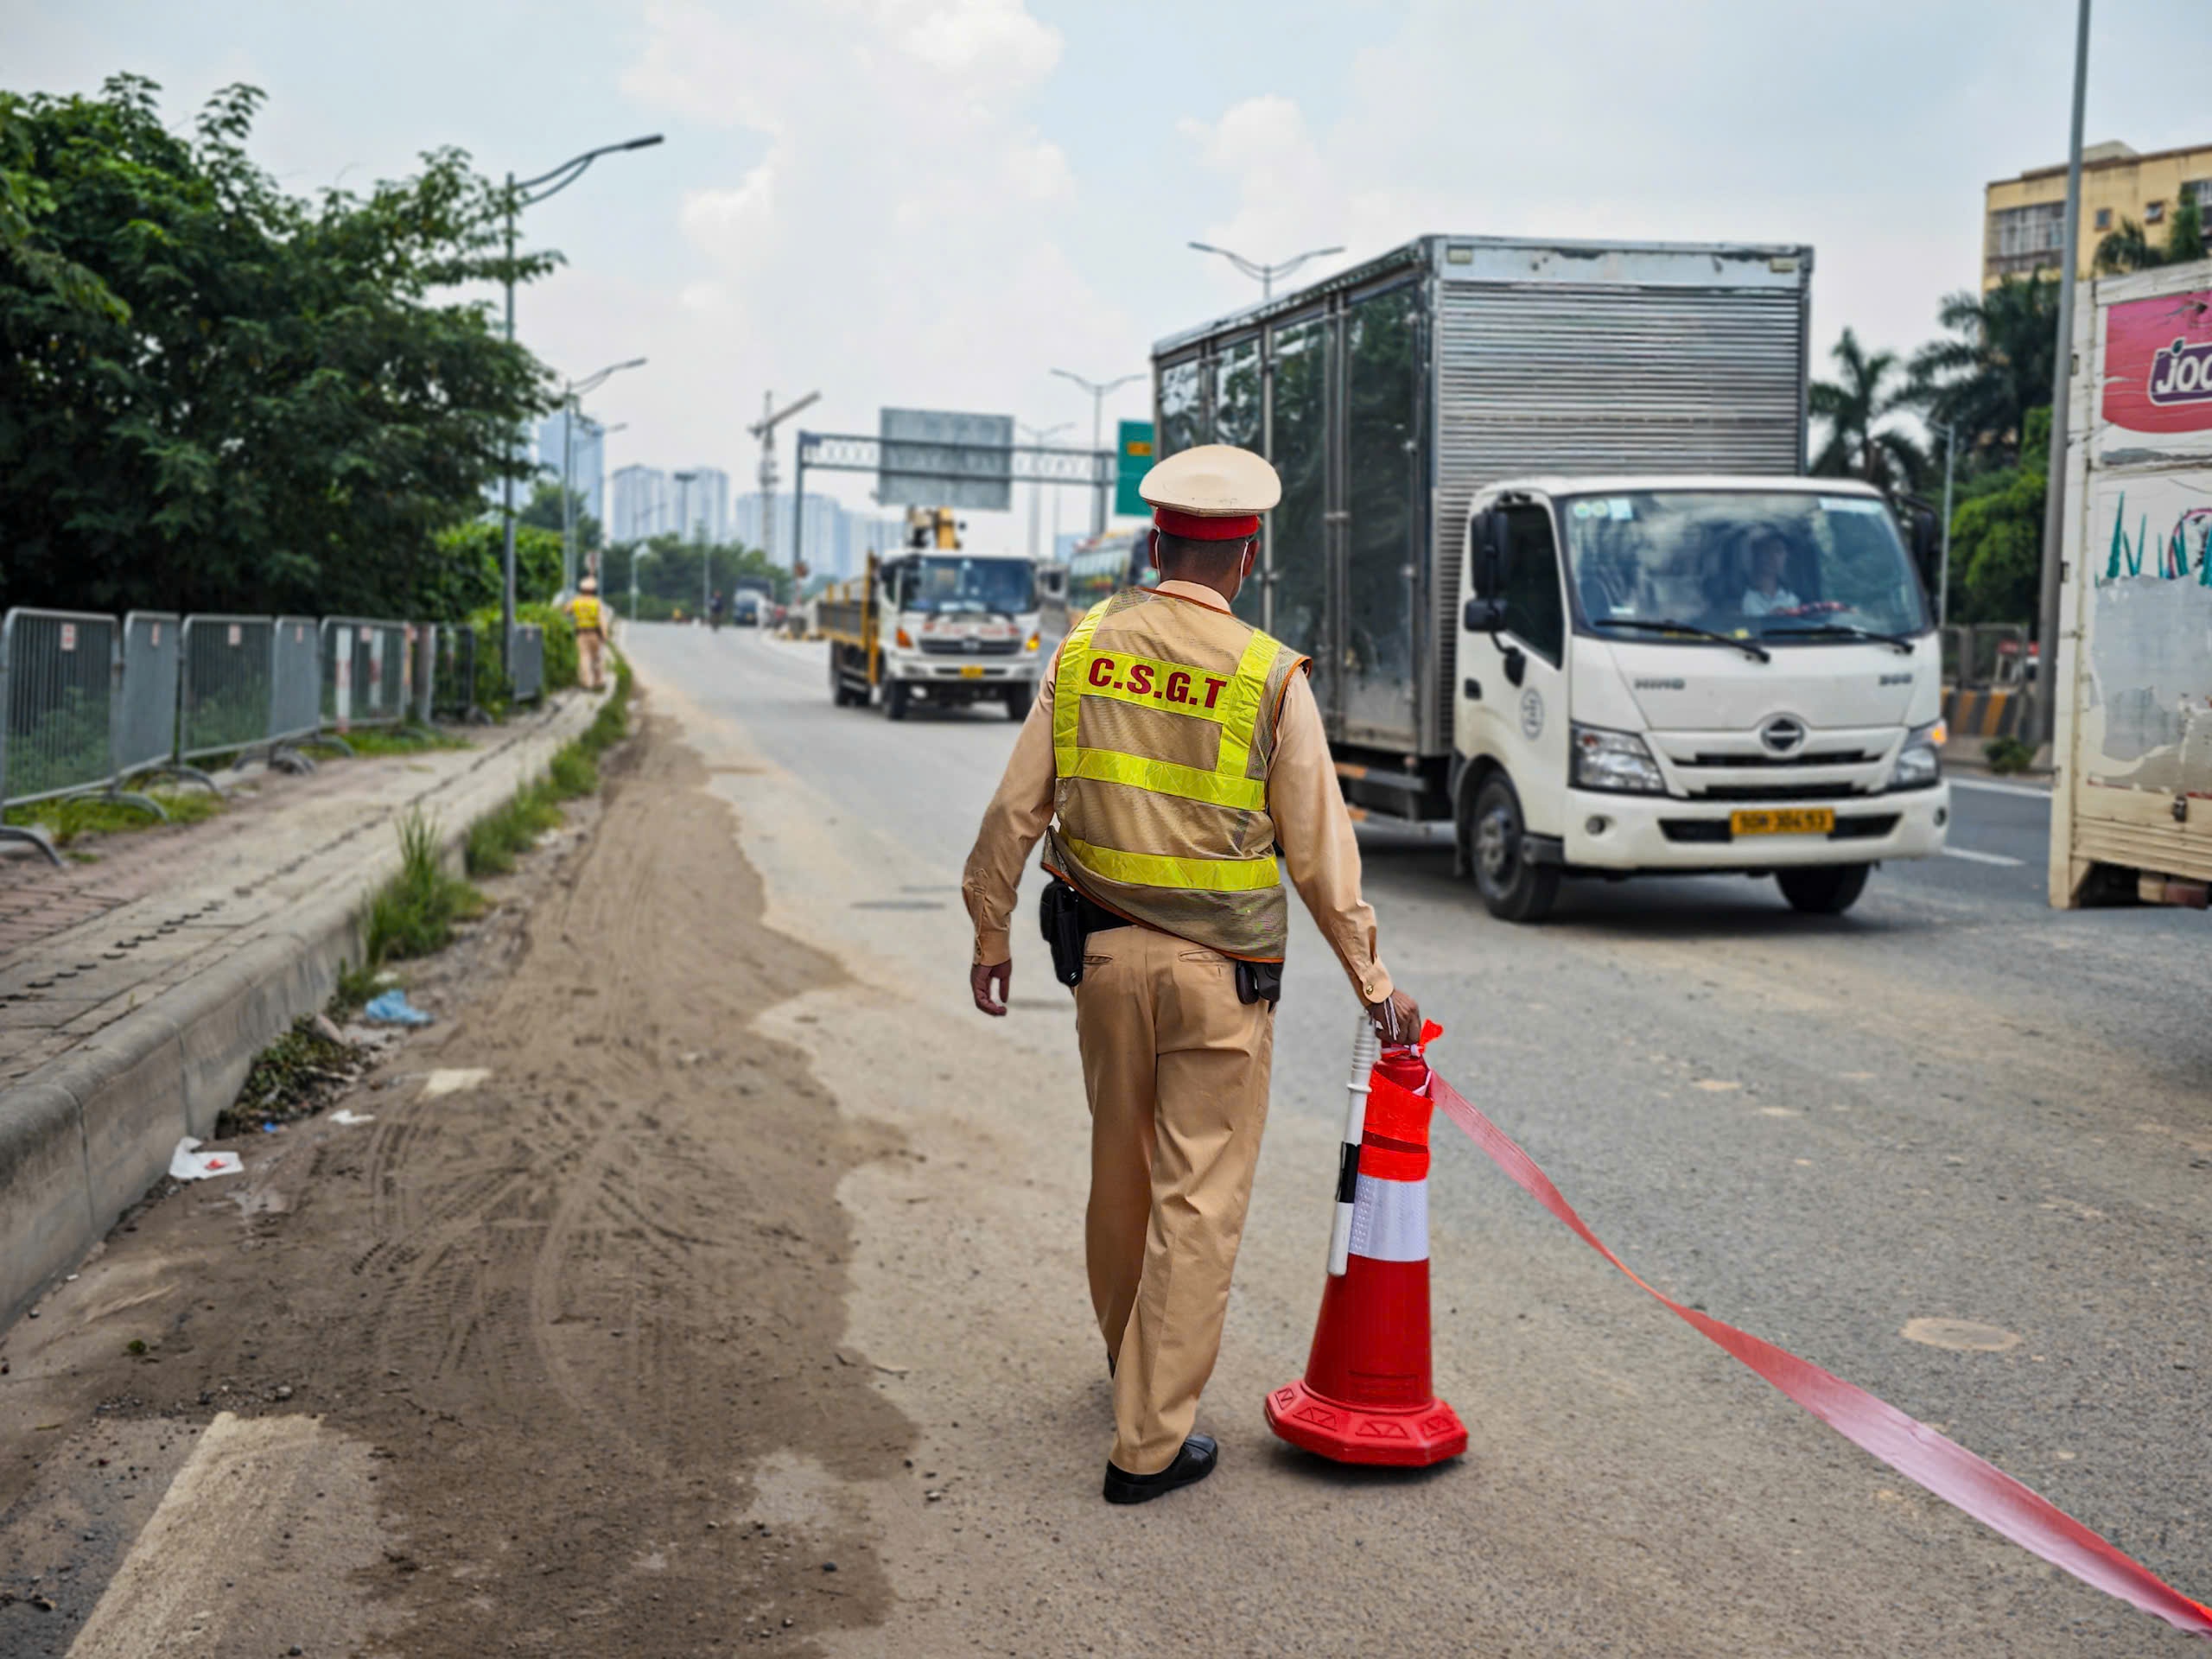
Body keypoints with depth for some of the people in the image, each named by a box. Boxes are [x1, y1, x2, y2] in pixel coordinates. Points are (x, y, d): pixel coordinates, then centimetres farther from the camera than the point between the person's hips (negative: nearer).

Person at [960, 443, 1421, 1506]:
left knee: (1122, 1168, 22)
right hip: (1220, 968, -4)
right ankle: (1148, 1443, 7)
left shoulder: (1086, 647, -1)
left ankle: (1132, 1355, 44)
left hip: (1104, 949, 4)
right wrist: (1373, 986, 1)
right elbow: (1319, 852, -8)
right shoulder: (1269, 677, -11)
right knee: (1198, 1200, 4)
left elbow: (1017, 808, 1)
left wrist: (990, 933, 13)